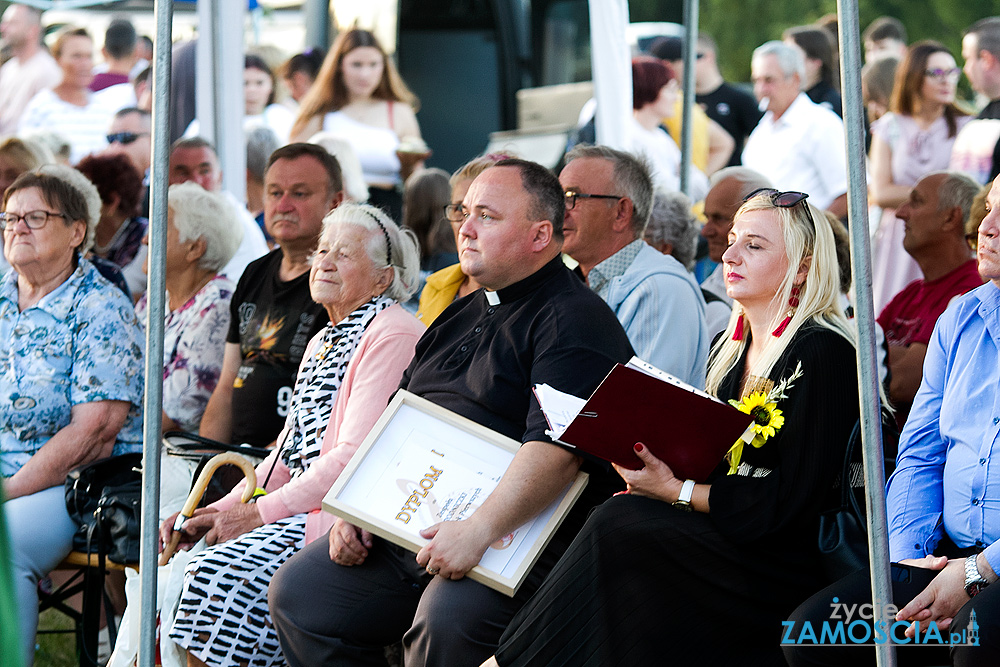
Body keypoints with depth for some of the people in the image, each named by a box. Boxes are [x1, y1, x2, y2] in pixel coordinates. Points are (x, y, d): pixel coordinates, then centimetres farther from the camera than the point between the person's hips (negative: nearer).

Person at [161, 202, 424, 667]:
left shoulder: (393, 337, -8)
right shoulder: (322, 343, 23)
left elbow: (354, 456, -16)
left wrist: (259, 513, -15)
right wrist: (220, 510, 7)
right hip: (299, 510, 9)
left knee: (221, 575, -27)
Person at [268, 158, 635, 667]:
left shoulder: (573, 320, -8)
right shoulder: (458, 318, 23)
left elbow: (558, 446, -23)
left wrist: (478, 531, -32)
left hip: (514, 537, -9)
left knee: (445, 624, -35)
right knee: (296, 593, -3)